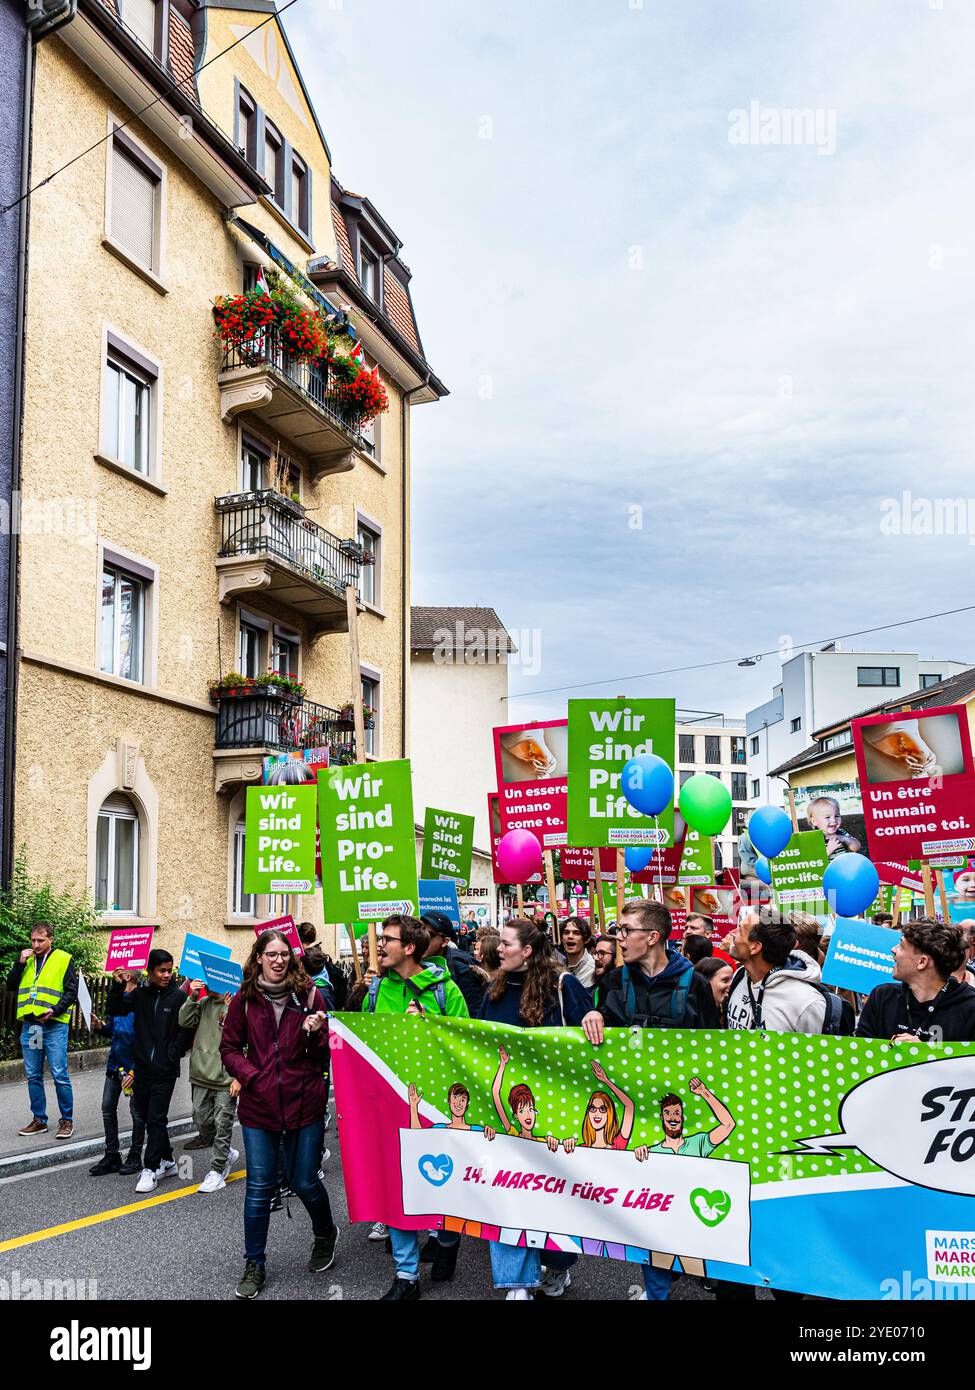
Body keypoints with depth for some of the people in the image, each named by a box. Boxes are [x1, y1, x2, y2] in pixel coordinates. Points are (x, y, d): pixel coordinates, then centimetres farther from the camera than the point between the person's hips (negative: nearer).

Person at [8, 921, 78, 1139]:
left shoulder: (64, 960, 0)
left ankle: (67, 1120, 4)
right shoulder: (27, 960, 14)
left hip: (54, 1025, -5)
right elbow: (11, 985, 9)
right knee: (33, 1076, 10)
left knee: (60, 1075, -6)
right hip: (29, 1025, 5)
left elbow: (71, 992, -3)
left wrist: (55, 1010, -16)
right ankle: (39, 1120, 20)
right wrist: (20, 963, -4)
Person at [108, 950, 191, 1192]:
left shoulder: (178, 996, -7)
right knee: (150, 1117, 14)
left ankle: (151, 1170, 2)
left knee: (156, 1119, -5)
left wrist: (171, 1056, -11)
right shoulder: (140, 993, 4)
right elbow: (115, 1011, 8)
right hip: (142, 1068, 5)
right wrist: (117, 987, -7)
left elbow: (186, 1031, -7)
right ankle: (167, 1161, 28)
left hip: (164, 1071, -5)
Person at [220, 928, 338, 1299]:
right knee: (259, 1187, 5)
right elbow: (229, 1047, 6)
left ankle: (325, 1233, 39)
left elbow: (324, 1055, 4)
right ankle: (254, 1265, 21)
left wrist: (314, 1033, -18)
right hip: (258, 1105, 1)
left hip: (304, 1103, -1)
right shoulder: (244, 1000, -1)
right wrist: (250, 1075, -9)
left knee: (304, 1182, 9)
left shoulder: (309, 995, -2)